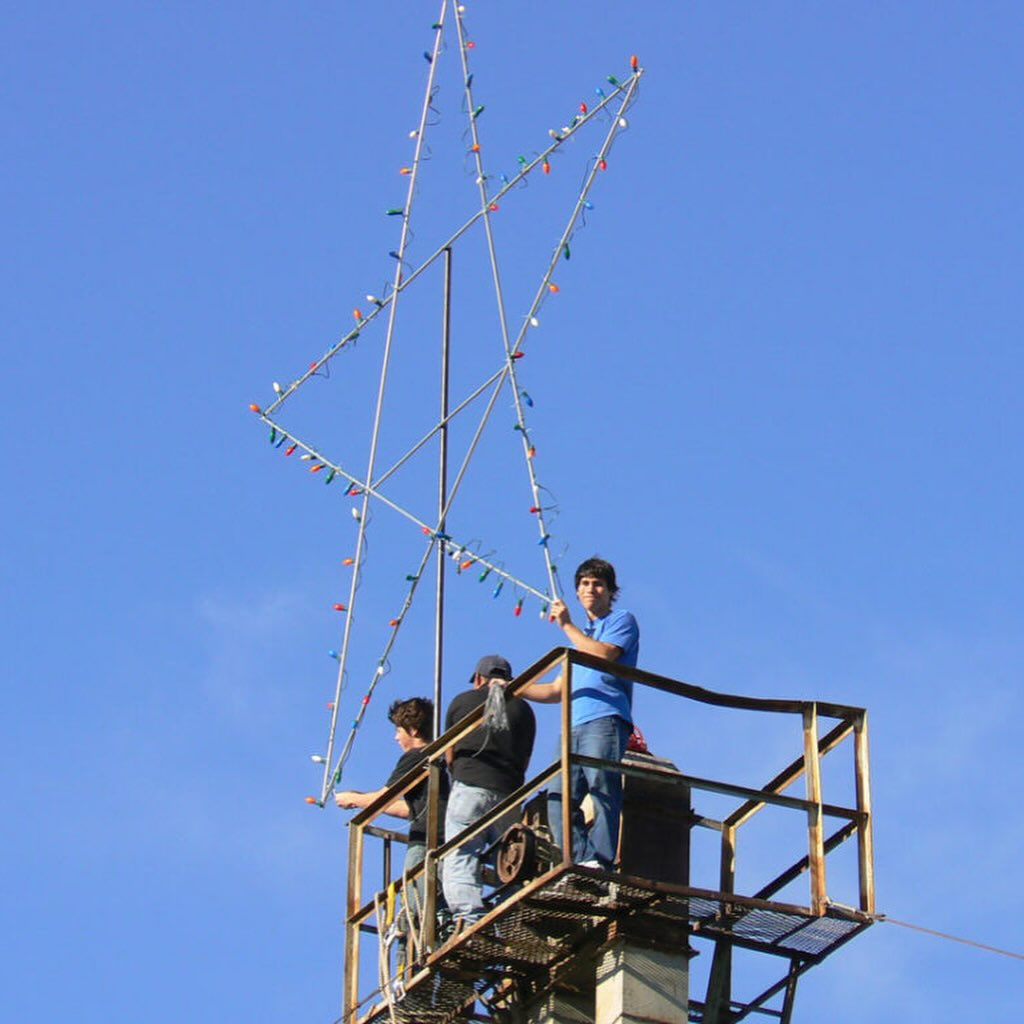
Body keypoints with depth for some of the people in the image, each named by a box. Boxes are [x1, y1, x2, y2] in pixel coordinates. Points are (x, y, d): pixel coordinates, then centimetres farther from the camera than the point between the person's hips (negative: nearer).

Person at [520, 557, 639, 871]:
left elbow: (602, 655, -11)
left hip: (605, 719, -8)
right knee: (558, 797, -6)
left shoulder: (621, 621, 10)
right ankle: (581, 861, -13)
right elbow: (559, 690, 32)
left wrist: (567, 626, -3)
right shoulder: (581, 634, 33)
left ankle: (600, 862, -26)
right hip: (575, 725, 8)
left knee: (602, 787, -20)